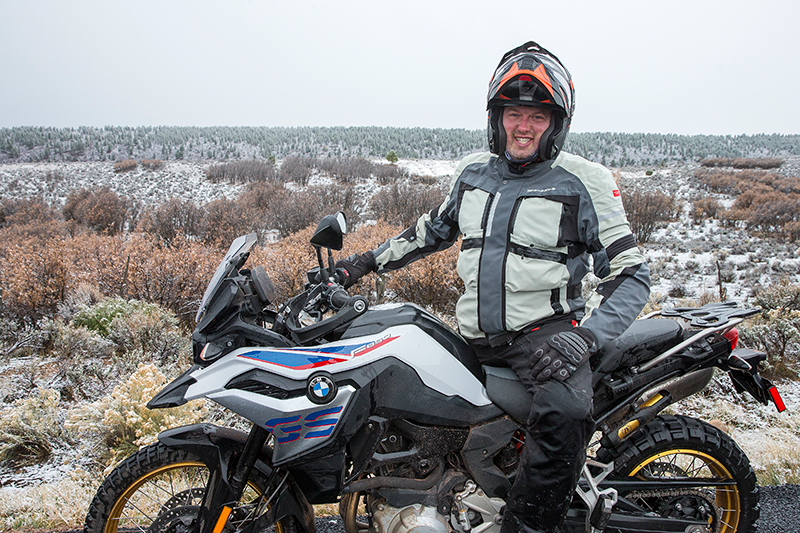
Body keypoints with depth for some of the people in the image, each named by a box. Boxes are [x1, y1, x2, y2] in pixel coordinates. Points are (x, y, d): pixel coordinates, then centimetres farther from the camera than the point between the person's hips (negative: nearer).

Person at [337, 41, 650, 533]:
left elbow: (632, 273, -9)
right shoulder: (473, 171, 9)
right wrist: (368, 261, 22)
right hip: (474, 336, 6)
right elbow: (434, 229, 25)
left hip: (544, 330, -5)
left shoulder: (584, 183, -7)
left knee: (565, 412, -35)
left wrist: (584, 336, -25)